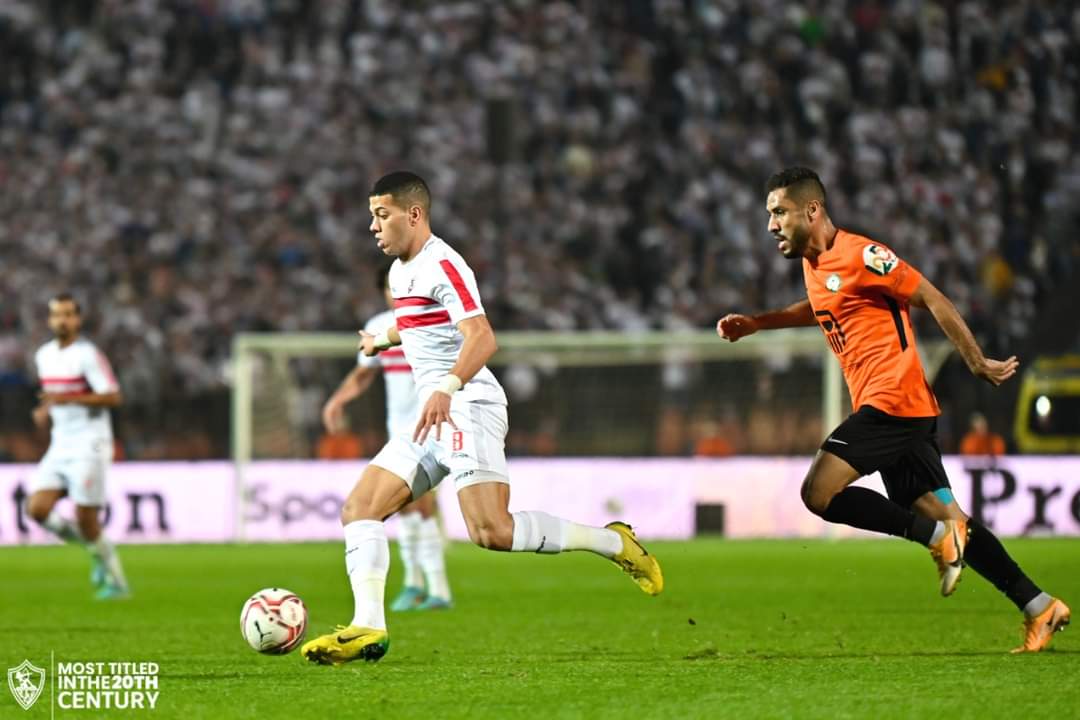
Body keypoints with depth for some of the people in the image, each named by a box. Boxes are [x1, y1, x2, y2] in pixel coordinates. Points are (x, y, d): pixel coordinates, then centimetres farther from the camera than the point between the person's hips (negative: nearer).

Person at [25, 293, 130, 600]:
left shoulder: (87, 354, -11)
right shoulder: (44, 355, 12)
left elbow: (113, 397, -18)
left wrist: (69, 399, -25)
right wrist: (45, 410, 7)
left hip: (90, 445, -7)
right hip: (60, 446, 7)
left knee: (86, 521, -9)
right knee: (37, 509, -8)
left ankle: (116, 582, 9)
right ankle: (96, 549, 12)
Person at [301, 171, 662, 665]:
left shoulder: (442, 265, -11)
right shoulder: (400, 272, 19)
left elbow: (482, 337, -24)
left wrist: (447, 388, -38)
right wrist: (383, 341, 57)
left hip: (467, 408, -10)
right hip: (433, 419, 10)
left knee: (491, 531, -23)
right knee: (359, 508, -2)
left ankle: (612, 542, -7)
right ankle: (368, 628, -11)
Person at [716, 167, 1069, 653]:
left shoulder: (858, 254, -12)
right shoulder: (813, 262, 16)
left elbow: (931, 299, -11)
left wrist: (977, 362, -9)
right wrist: (756, 323, 30)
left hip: (893, 399, -9)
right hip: (896, 410, 9)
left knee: (819, 493, -17)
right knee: (939, 513, 7)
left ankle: (939, 537, -10)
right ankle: (1039, 607, 8)